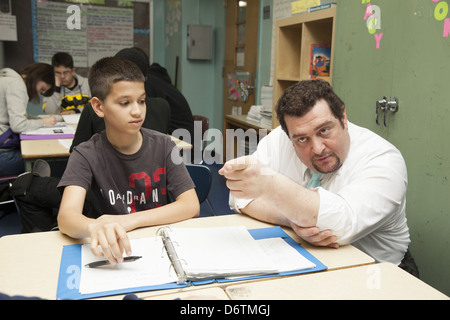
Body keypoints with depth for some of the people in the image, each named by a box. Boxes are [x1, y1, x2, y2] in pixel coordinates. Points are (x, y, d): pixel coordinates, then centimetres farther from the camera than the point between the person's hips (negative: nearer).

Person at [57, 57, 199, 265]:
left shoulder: (162, 145, -3)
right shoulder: (86, 156, -8)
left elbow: (191, 205, -11)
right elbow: (66, 216, -22)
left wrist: (130, 220, -22)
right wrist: (94, 228, -46)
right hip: (115, 251, 0)